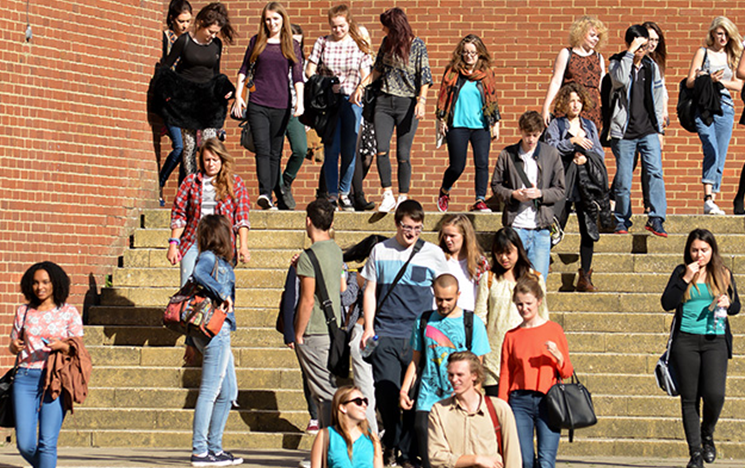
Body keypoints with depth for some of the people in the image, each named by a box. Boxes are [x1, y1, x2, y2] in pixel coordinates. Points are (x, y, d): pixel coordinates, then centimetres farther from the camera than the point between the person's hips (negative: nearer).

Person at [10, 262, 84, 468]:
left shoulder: (69, 312, 5)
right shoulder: (23, 312, 12)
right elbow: (13, 346, 20)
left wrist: (61, 345, -16)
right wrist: (15, 346, -5)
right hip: (25, 378, 3)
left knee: (47, 443, -12)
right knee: (25, 444, -3)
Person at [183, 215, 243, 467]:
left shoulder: (219, 261, 19)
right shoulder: (208, 258, -8)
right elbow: (198, 273, -33)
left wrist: (191, 342, 22)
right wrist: (222, 295, -25)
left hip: (220, 334, 10)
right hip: (215, 331, -10)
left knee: (228, 393, 14)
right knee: (210, 391, -9)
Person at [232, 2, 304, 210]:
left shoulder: (292, 46, 8)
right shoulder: (257, 42, 10)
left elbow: (298, 76, 3)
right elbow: (244, 70, 15)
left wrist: (300, 102, -9)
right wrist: (238, 96, 5)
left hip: (281, 105, 1)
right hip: (257, 104, -1)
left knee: (275, 152, 4)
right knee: (262, 148, -14)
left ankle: (268, 196, 9)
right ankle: (264, 193, -25)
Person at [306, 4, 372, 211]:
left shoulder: (359, 46, 5)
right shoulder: (322, 43, 6)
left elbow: (366, 75, 6)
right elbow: (309, 71, 5)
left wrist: (360, 88, -15)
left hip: (351, 101, 1)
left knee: (349, 150, 4)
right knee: (332, 149, -6)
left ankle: (344, 193, 14)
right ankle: (332, 194, 0)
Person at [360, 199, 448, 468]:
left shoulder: (433, 254, 6)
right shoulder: (380, 252, 10)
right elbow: (371, 290, 14)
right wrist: (368, 328, 5)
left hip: (420, 336, -1)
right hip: (385, 334, 1)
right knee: (386, 394, -3)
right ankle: (391, 443, 17)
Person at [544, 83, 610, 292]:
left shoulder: (589, 126, 17)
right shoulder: (556, 125, 6)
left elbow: (600, 153, 14)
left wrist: (586, 158, -5)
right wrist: (572, 142, -16)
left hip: (586, 185, 3)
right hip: (563, 184, -3)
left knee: (588, 230, 0)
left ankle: (585, 277, 3)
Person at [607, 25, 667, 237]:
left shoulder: (652, 67, 13)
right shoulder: (617, 64, 1)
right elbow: (621, 79, -24)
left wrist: (659, 130, 15)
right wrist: (630, 52, -20)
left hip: (648, 131, 3)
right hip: (624, 132, -3)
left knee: (655, 172, -14)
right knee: (623, 178, -1)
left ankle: (656, 218, -15)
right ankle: (622, 220, 13)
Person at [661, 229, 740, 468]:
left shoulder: (723, 274, 9)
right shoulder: (682, 272, 4)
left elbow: (736, 306, 17)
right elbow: (667, 303, -5)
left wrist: (728, 303, -6)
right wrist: (686, 279, -12)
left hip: (715, 341, 0)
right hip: (685, 340, 0)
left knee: (714, 394, -14)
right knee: (689, 398, 1)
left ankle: (707, 433, 17)